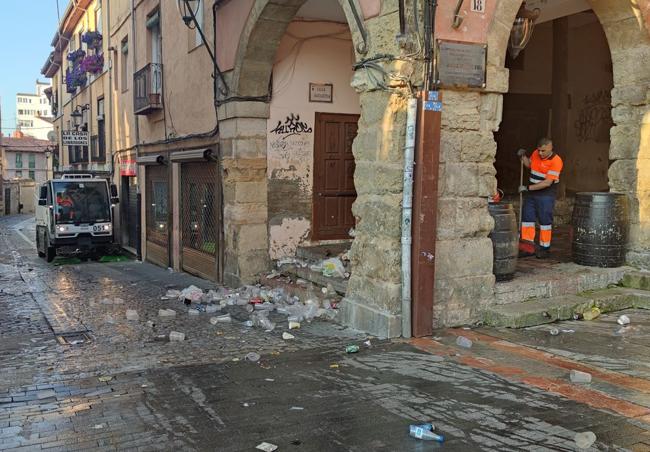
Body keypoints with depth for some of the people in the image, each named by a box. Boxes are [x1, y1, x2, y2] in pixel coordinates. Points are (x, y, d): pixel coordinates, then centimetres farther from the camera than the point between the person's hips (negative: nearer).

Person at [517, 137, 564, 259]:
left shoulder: (556, 161, -19)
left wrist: (528, 188, -21)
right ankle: (528, 247, 14)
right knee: (527, 218, 7)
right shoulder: (536, 153, 2)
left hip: (546, 195, -7)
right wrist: (523, 156, 5)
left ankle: (545, 248, 12)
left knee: (545, 221, 2)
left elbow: (548, 182, -22)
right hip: (531, 193, 7)